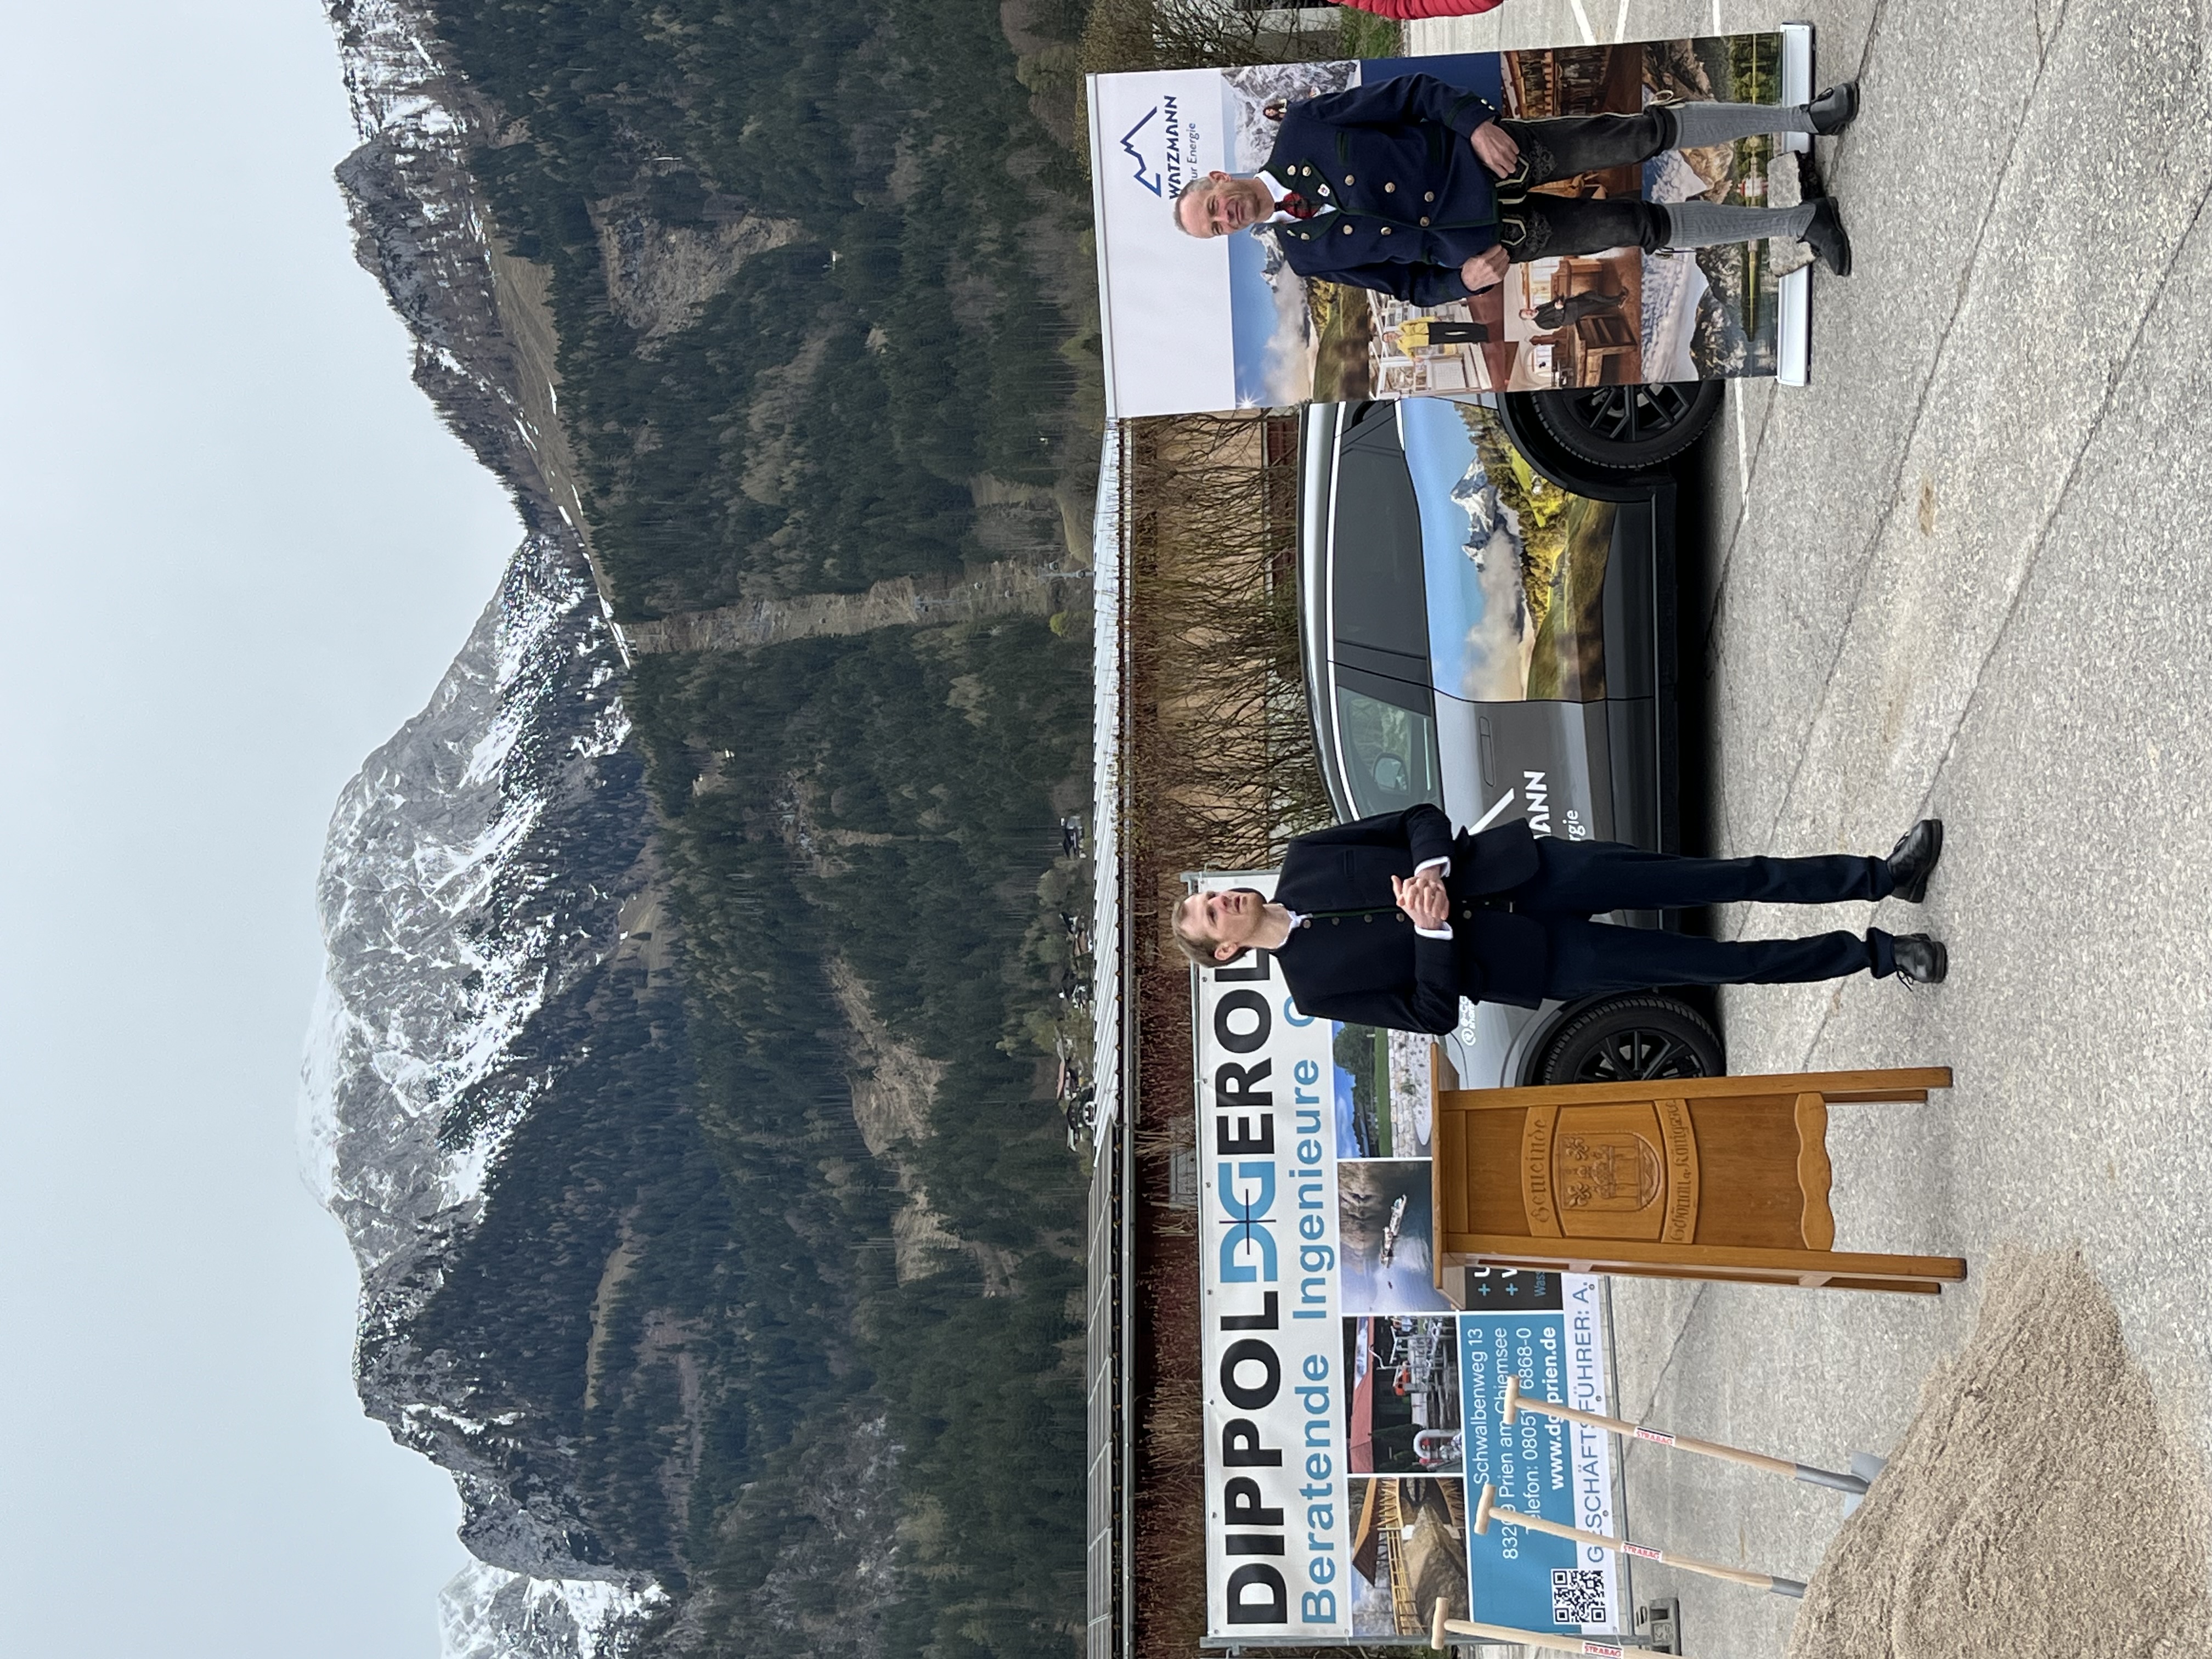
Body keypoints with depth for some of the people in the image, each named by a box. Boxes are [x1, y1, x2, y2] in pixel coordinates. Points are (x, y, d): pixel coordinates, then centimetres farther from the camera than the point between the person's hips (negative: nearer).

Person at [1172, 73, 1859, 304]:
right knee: (1645, 226, -4)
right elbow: (1409, 284, 4)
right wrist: (1463, 278, -15)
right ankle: (1799, 220, 10)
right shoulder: (1305, 251, -3)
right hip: (1497, 237, 1)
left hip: (1486, 151, 0)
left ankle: (1806, 116, 7)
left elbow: (1408, 92, -5)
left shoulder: (1300, 128, -8)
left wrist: (1475, 121, -19)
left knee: (1649, 132, -9)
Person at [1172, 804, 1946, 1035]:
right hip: (1534, 956, -3)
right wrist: (1434, 931, -23)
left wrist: (1432, 867, -16)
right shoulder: (1315, 986, -5)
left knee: (1728, 879, -4)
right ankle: (1876, 954, 10)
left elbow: (1421, 819, 5)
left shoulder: (1301, 861, 4)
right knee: (1724, 964, -6)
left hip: (1523, 870, 3)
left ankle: (1881, 876, 8)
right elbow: (1434, 1013, -8)